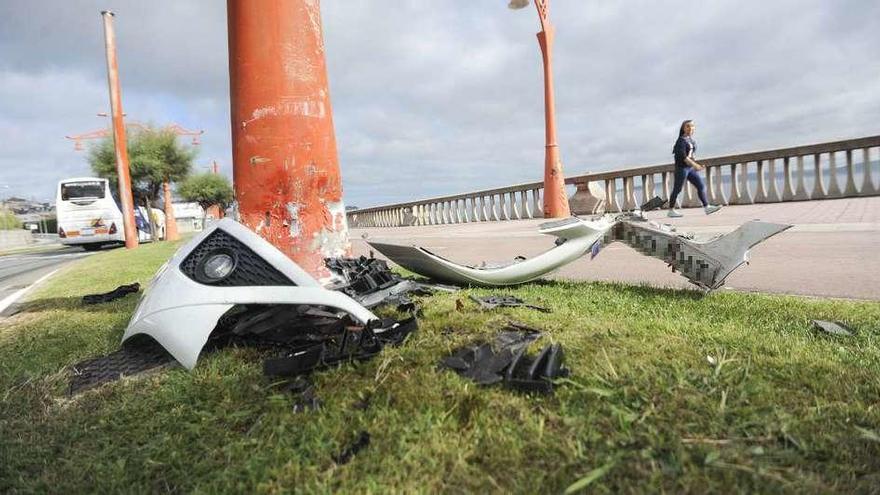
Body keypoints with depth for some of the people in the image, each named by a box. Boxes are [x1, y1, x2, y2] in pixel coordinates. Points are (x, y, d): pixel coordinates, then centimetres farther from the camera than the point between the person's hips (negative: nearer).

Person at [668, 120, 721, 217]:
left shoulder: (692, 140, 14)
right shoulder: (681, 140, -10)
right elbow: (682, 155, -21)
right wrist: (694, 164, -27)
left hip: (691, 168, 8)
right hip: (681, 168, -8)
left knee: (701, 186, 1)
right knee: (677, 189, -2)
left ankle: (707, 207, 2)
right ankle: (671, 210, 6)